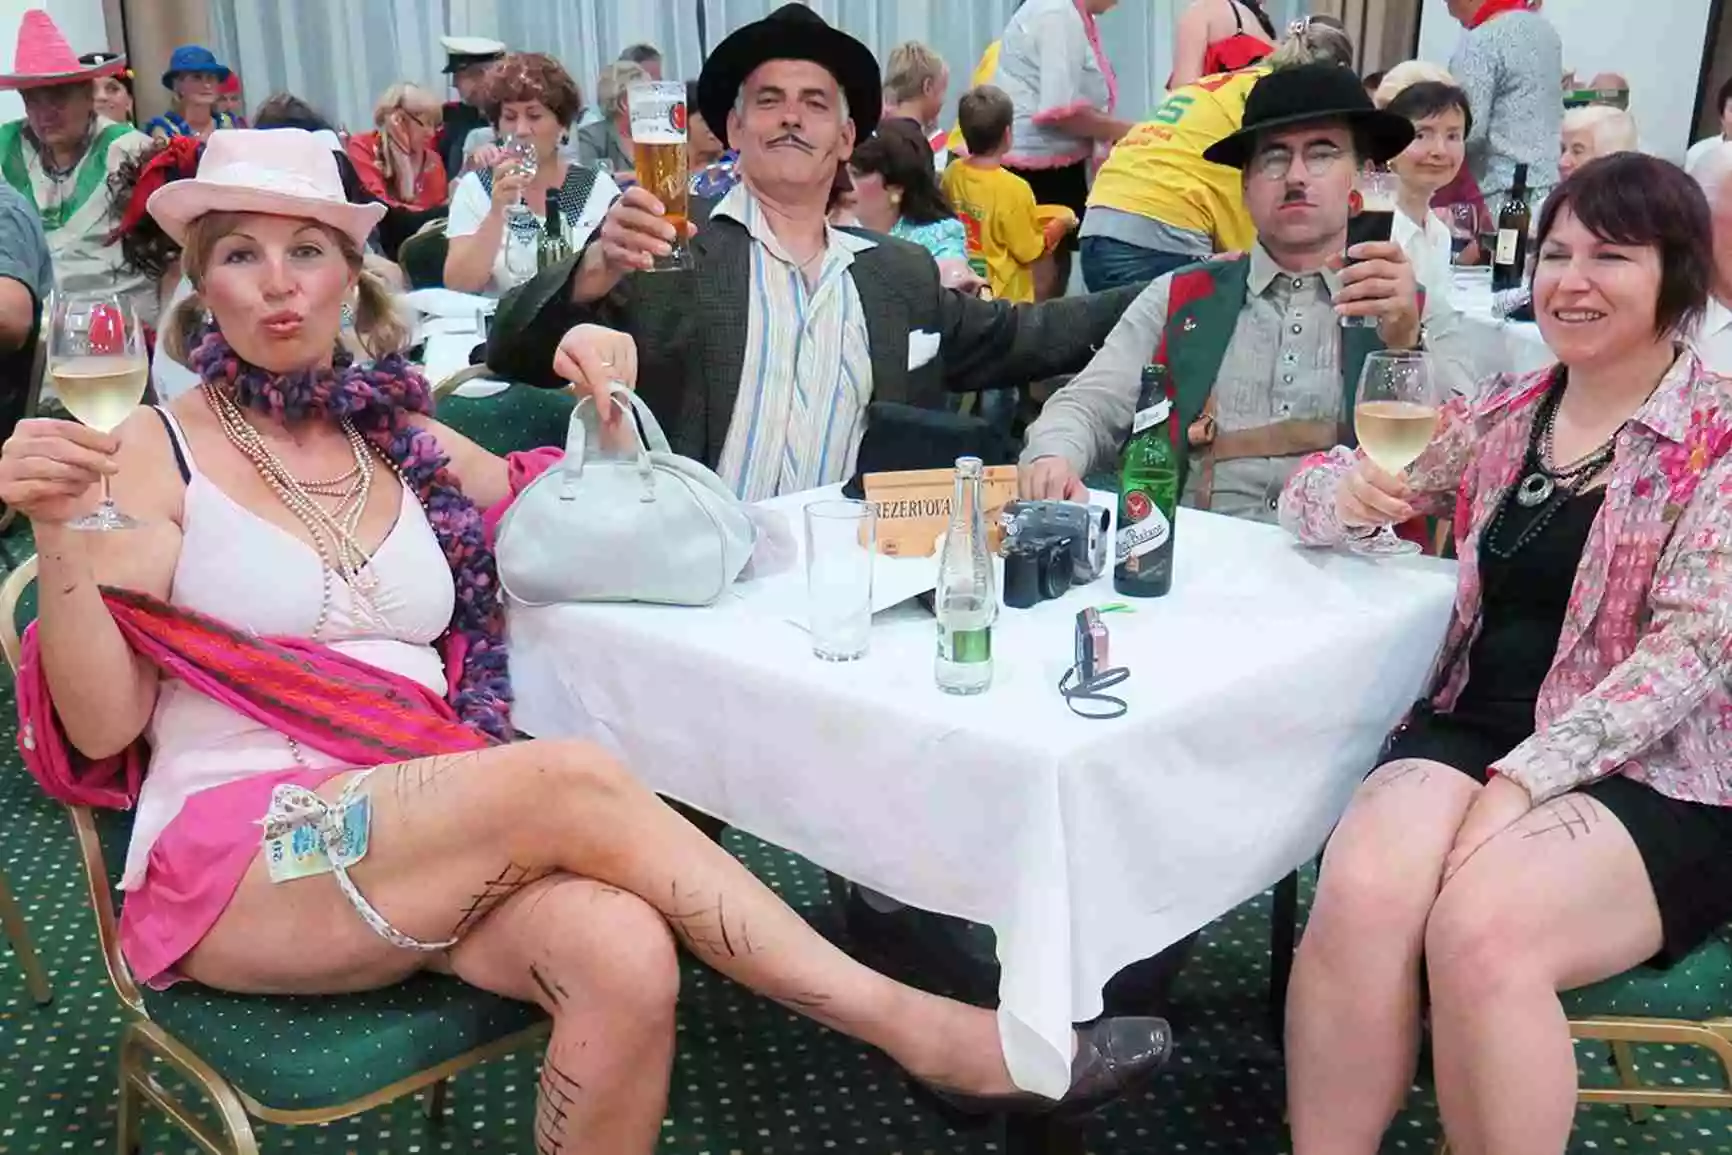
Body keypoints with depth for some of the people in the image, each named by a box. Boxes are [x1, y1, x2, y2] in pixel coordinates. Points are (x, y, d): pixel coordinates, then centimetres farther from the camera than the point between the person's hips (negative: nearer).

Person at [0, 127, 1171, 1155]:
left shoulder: (403, 439, 15)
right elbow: (101, 723, -2)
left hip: (422, 836, 4)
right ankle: (911, 1026, -26)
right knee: (578, 781, -31)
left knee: (624, 959, -30)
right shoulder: (155, 451, 3)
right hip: (235, 858, -3)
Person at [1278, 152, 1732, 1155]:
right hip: (1470, 730, 4)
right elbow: (1312, 504, 16)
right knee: (1361, 893, -28)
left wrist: (1520, 784, -21)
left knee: (1482, 930, -32)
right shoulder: (1501, 416, 13)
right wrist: (1350, 489, -10)